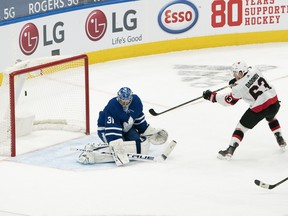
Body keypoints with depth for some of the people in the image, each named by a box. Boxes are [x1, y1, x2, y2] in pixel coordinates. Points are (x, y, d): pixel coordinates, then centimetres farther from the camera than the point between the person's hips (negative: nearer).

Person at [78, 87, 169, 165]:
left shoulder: (136, 101, -15)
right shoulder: (112, 107, -34)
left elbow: (139, 119, 5)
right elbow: (112, 130, -38)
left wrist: (150, 131, 8)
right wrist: (116, 146, -47)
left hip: (126, 128, 7)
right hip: (106, 129, -7)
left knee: (143, 144, -10)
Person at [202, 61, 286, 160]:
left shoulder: (239, 87, -12)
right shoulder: (254, 70, 1)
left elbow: (228, 101, -1)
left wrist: (212, 96, 6)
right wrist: (237, 81, 24)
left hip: (259, 108, -6)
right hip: (274, 101, 6)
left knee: (241, 126, 7)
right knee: (271, 118, 40)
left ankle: (230, 150, 4)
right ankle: (280, 141, 41)